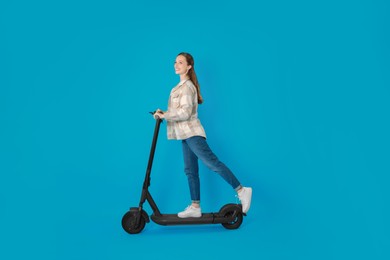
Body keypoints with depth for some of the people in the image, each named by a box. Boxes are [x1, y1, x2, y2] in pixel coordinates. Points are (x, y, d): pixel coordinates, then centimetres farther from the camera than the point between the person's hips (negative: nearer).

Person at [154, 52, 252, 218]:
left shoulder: (187, 86, -11)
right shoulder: (182, 86, 18)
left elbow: (185, 112, -21)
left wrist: (164, 115, -14)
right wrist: (164, 113, 7)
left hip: (191, 133, -10)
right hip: (186, 135, 10)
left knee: (212, 163, -16)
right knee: (190, 171, 8)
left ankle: (241, 191, -12)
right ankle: (195, 207, 13)